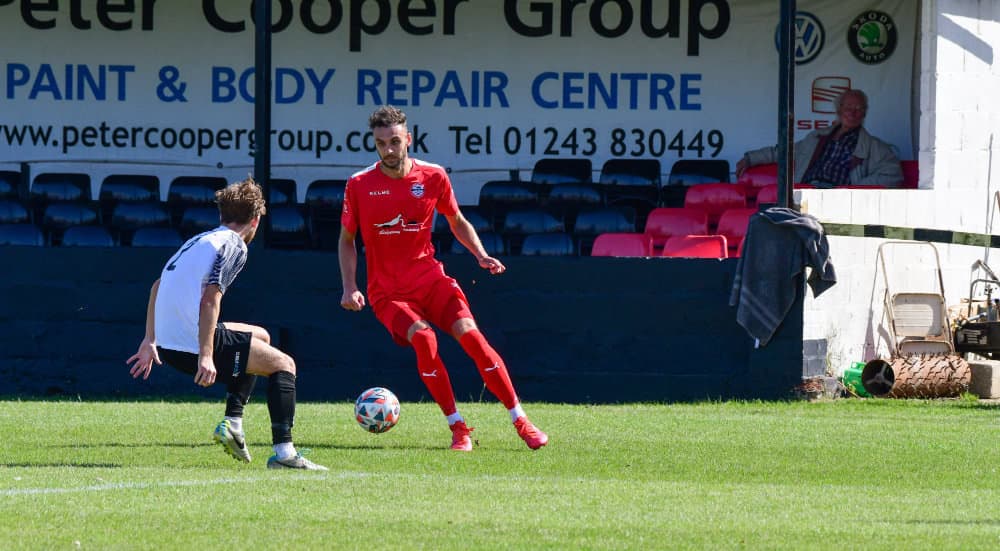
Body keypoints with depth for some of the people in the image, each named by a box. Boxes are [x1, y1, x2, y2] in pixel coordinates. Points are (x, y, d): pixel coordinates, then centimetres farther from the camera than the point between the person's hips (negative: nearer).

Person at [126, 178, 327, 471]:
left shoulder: (198, 240, 20)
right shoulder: (234, 246, -7)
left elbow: (158, 286, 25)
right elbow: (210, 298, -20)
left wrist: (150, 340, 28)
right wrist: (205, 356, -24)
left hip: (168, 345, 9)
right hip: (193, 344, -9)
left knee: (260, 337, 30)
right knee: (283, 364, 3)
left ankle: (232, 422, 18)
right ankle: (284, 453, -9)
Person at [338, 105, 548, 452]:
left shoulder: (433, 177, 0)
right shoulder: (359, 186, -4)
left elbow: (457, 222, 17)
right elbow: (347, 240, 8)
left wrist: (481, 255, 1)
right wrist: (350, 288, -4)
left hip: (429, 277, 2)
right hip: (387, 290, -2)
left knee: (469, 334, -20)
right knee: (423, 338, -29)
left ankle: (521, 422, -10)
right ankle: (458, 428, -16)